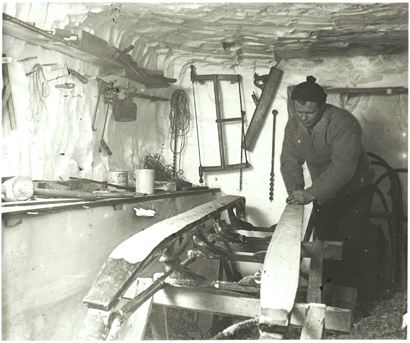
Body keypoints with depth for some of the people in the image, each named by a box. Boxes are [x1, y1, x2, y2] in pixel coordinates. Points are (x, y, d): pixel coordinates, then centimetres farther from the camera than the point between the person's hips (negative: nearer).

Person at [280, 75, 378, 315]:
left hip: (354, 189, -5)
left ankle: (353, 297, 13)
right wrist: (296, 191, -25)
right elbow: (290, 160, -9)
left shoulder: (344, 124, -30)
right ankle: (327, 287, 27)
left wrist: (311, 194, -42)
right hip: (323, 191, 6)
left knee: (353, 243, -3)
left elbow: (342, 168, -36)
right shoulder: (293, 125, -9)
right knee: (324, 239, 11)